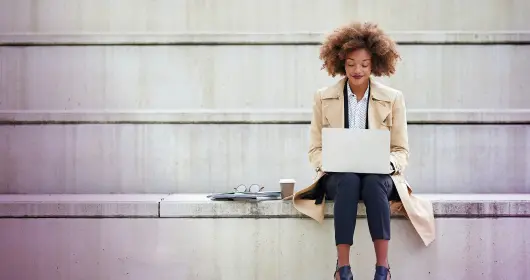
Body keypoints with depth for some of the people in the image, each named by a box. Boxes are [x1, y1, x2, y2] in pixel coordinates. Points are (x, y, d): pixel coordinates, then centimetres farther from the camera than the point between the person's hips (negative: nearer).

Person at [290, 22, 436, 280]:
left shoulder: (393, 99, 5)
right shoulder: (323, 98, 6)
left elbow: (401, 151, 6)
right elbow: (315, 149, 7)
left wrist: (387, 162, -17)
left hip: (378, 175, 0)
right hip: (338, 175, 0)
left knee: (373, 183, -37)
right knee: (348, 182, -36)